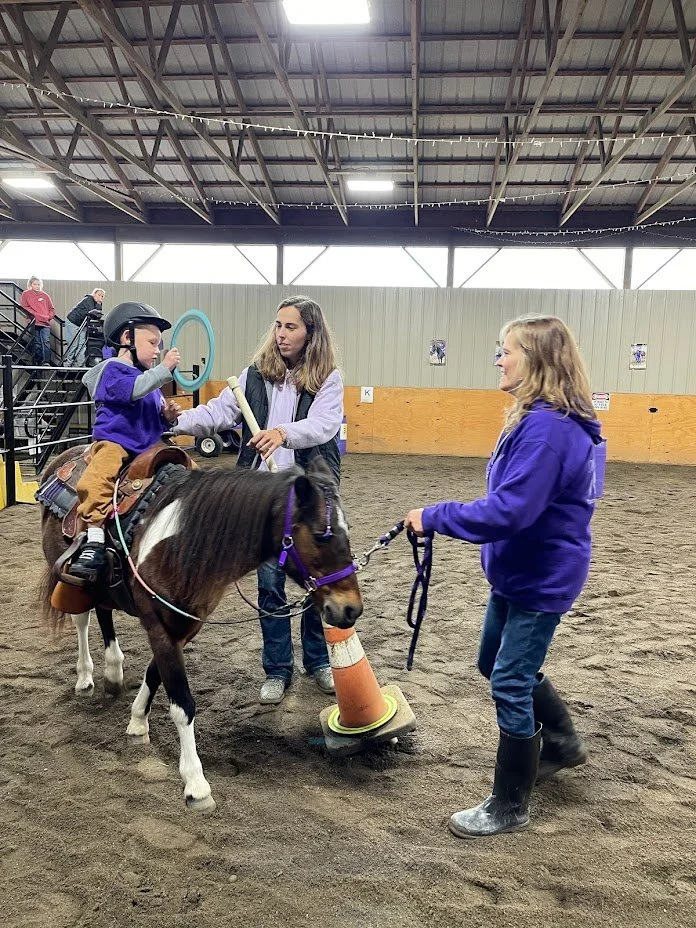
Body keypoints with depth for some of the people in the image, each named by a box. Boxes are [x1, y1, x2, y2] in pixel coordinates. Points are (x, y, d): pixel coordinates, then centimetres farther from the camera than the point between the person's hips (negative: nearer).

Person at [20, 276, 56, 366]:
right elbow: (24, 307, 2)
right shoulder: (26, 294, 10)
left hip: (45, 322, 1)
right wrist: (34, 314, -10)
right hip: (34, 323, -1)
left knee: (46, 341, -14)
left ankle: (46, 361, -20)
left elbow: (52, 309, 19)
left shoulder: (45, 295, 17)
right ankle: (38, 362, 6)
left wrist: (49, 316, 0)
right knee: (37, 343, 0)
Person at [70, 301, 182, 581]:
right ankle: (94, 540, -31)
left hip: (149, 446, 7)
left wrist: (167, 416, 3)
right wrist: (164, 368, -27)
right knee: (95, 480, -32)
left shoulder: (149, 377, 19)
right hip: (114, 442, -7)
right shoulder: (113, 370, -3)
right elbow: (134, 390, -26)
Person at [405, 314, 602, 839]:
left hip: (541, 579, -10)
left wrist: (434, 517, -25)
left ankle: (509, 807, 23)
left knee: (511, 684, 2)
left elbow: (509, 511, -32)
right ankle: (562, 744, 47)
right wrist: (441, 517, 9)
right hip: (517, 572, 10)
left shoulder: (549, 428, -27)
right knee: (497, 664, 24)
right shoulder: (539, 419, 7)